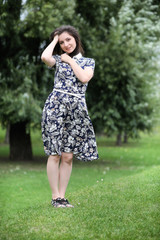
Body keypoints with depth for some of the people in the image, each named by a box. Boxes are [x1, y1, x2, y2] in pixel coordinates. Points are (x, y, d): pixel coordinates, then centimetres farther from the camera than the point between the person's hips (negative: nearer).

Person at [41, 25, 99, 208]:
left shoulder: (88, 62, 15)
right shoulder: (58, 59, 11)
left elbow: (84, 78, -5)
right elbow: (45, 57, -12)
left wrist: (70, 60, 2)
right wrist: (55, 40, 4)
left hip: (77, 109, 2)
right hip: (56, 105, -1)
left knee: (68, 156, 0)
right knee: (55, 154, -5)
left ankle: (62, 196, 6)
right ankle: (55, 197, 0)